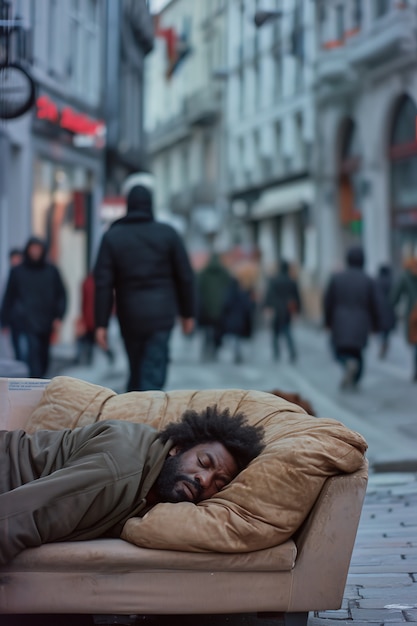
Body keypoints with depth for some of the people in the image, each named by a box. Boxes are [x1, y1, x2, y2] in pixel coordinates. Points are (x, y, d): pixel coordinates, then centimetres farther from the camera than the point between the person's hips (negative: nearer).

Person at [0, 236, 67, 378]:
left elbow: (61, 295, 12)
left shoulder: (51, 271, 10)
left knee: (43, 360, 6)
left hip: (45, 324, 3)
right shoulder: (17, 272, 7)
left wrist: (58, 317, 1)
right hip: (26, 322, -3)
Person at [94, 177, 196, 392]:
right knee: (153, 374, -6)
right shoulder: (168, 234, 1)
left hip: (129, 317, 2)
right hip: (161, 314, -2)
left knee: (136, 372, 18)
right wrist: (188, 313, 11)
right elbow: (185, 276, 2)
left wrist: (101, 324, -3)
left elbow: (103, 283, -4)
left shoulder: (112, 237, 1)